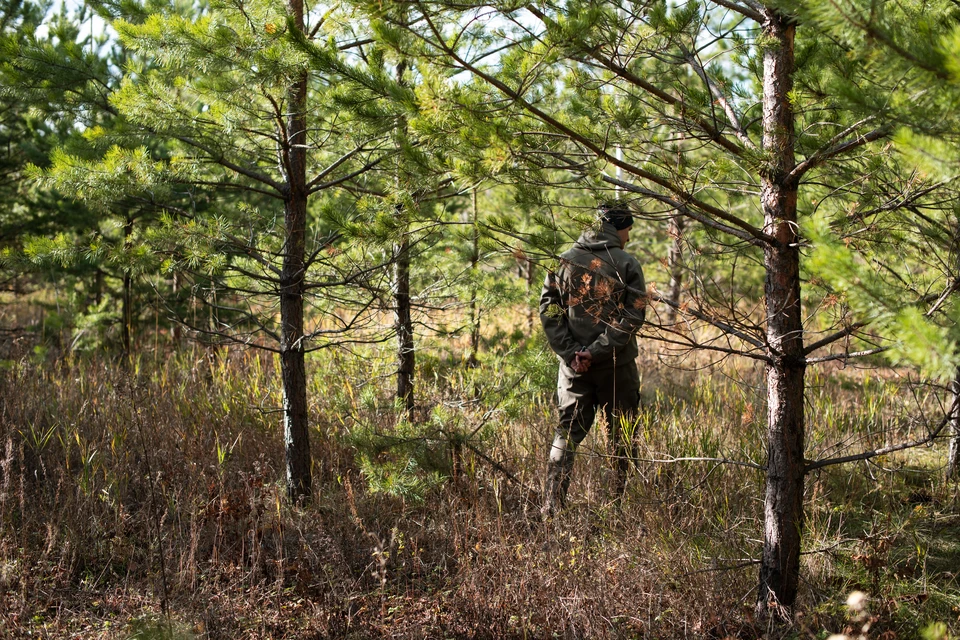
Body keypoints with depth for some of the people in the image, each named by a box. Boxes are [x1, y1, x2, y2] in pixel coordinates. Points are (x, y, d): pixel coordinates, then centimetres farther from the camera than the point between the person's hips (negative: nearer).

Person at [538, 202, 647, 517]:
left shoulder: (564, 261, 5)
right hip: (616, 366, -3)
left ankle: (551, 507, 4)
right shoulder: (627, 264, -4)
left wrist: (570, 351, -6)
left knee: (567, 434, 10)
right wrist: (596, 350, -14)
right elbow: (633, 316, -13)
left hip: (573, 365, 3)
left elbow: (549, 310, -1)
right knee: (621, 438, 11)